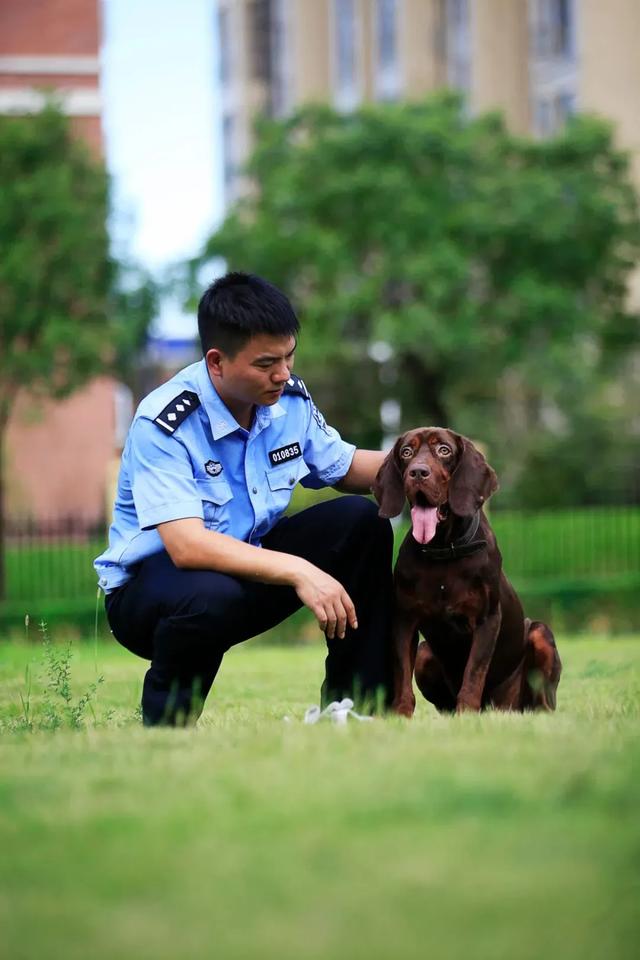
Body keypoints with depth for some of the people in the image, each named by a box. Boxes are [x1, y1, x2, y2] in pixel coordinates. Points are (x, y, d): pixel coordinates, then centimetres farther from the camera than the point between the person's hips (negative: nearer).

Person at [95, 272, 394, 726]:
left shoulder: (290, 399, -5)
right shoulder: (164, 424, -26)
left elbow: (345, 467, 13)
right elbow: (186, 545, -36)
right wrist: (296, 571, -43)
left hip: (250, 562, 7)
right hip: (151, 582, -7)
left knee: (361, 521, -9)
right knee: (211, 596, -40)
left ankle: (357, 709, -2)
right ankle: (164, 728, -12)